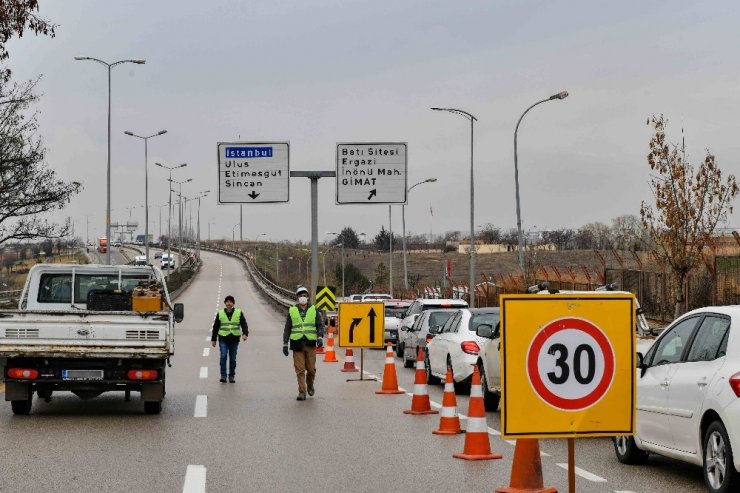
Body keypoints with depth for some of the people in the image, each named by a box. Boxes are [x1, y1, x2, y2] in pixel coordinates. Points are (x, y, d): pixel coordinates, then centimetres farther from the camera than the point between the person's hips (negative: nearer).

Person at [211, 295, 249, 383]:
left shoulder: (239, 313, 5)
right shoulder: (220, 313, 6)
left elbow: (244, 324, 0)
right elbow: (215, 327, 12)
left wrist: (245, 334, -19)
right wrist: (213, 339, 11)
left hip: (234, 340, 1)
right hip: (223, 340, -1)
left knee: (233, 359, 6)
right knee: (223, 357, -15)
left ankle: (232, 376, 17)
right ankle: (223, 376, -12)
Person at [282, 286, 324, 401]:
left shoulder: (314, 310, 9)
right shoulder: (292, 311, 9)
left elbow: (320, 325, 6)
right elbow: (287, 328, 10)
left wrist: (320, 337, -12)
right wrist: (285, 343, 4)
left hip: (310, 343, 0)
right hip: (297, 344, 0)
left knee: (311, 368, 2)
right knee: (300, 370, -5)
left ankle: (310, 385, 30)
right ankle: (302, 392, -1)